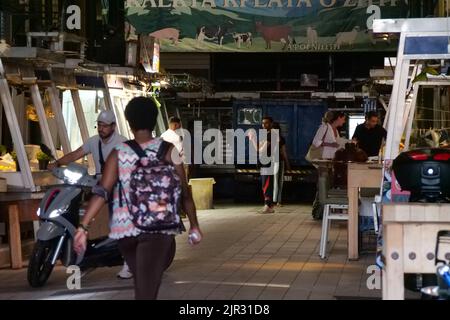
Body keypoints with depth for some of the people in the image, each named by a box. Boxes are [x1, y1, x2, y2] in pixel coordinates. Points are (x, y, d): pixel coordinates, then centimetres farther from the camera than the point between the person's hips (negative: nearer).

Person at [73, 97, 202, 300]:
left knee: (142, 279, 26)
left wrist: (83, 227, -12)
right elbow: (184, 193, 2)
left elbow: (102, 192, -9)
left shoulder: (119, 153, 2)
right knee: (146, 289, -6)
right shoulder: (169, 150, 1)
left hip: (124, 229, 3)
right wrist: (194, 226, 13)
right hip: (158, 228, -2)